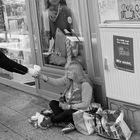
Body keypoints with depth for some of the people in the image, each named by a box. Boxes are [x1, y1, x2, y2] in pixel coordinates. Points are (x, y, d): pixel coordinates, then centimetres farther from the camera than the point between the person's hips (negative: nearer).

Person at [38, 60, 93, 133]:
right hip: (67, 106, 8)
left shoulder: (85, 85, -21)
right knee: (52, 103, -10)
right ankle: (70, 123, -22)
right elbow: (56, 82, -10)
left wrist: (68, 106, -22)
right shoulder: (68, 80, 1)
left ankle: (51, 120, -4)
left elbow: (85, 105, -23)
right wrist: (40, 76, -23)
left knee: (67, 112, -35)